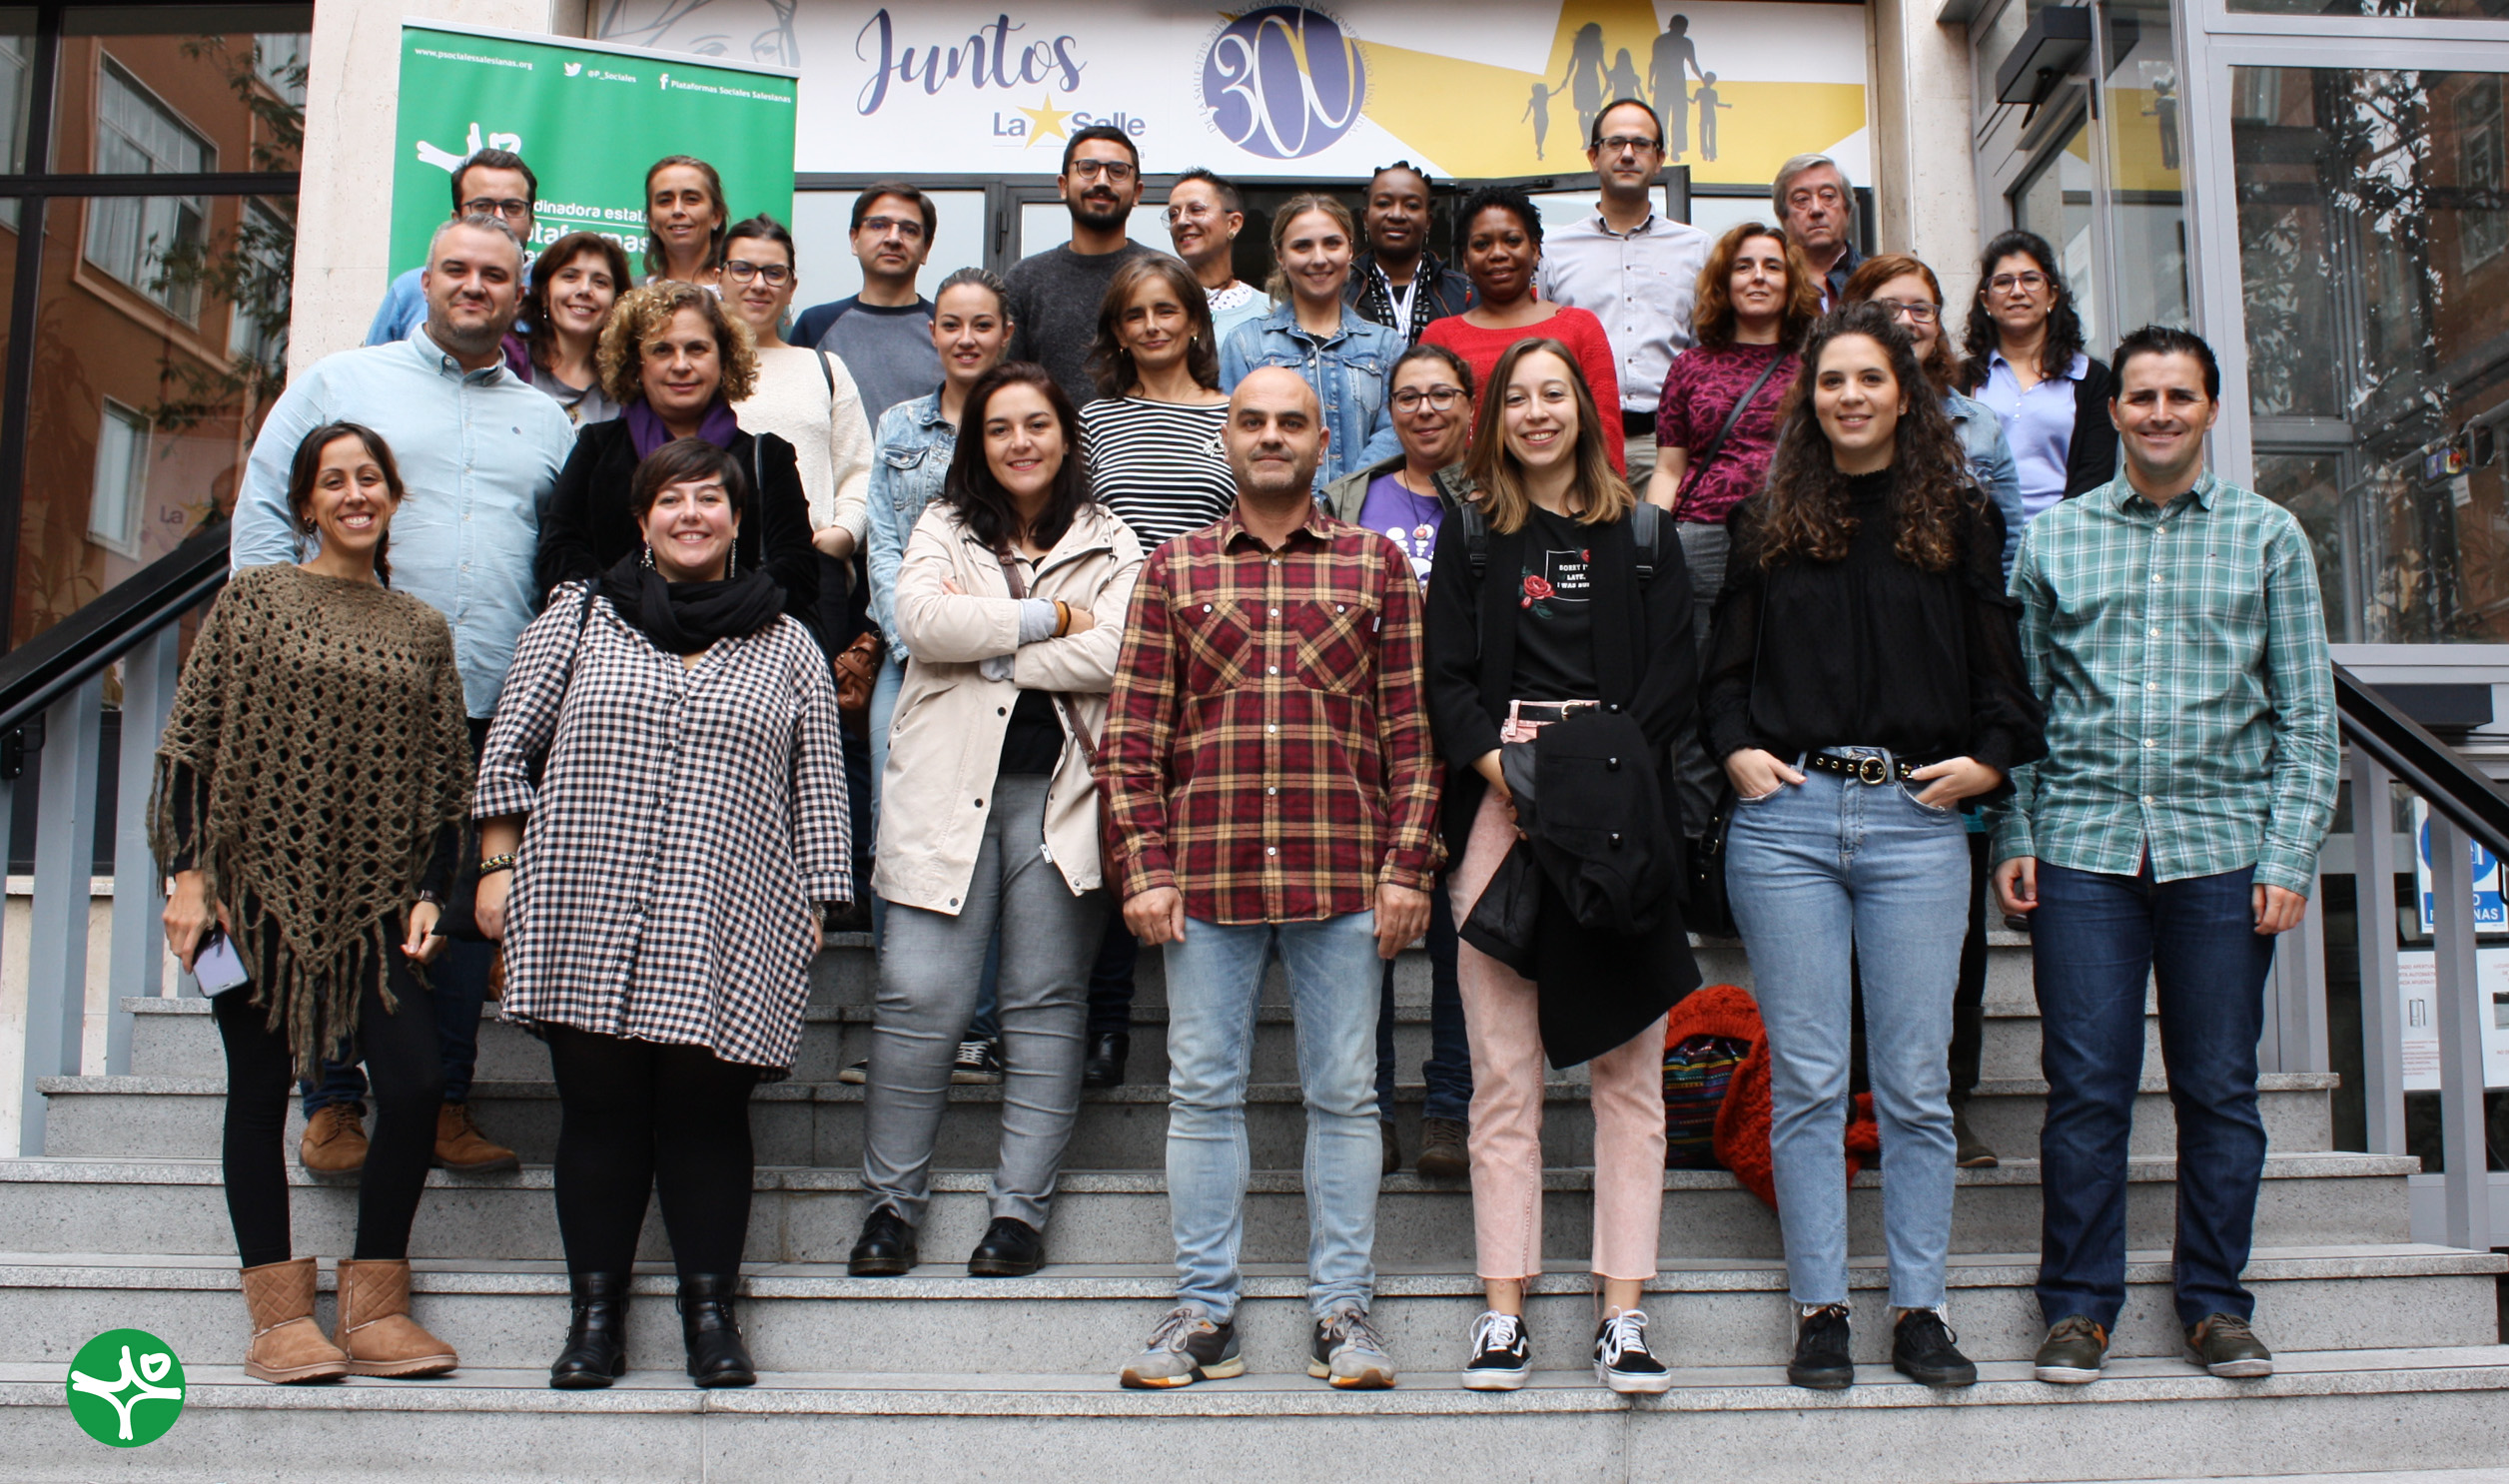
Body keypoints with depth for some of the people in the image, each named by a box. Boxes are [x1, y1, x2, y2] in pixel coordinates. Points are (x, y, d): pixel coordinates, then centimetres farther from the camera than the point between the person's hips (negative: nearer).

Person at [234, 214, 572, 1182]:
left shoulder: (545, 422, 16)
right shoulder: (340, 383, 8)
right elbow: (262, 510, 5)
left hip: (491, 710, 2)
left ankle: (445, 1102, 17)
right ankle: (333, 1103, 14)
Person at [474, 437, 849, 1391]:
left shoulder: (785, 647, 12)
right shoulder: (577, 617, 11)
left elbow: (819, 787, 12)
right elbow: (510, 750, 11)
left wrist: (812, 905, 6)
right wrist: (501, 865, 4)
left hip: (727, 929, 0)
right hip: (587, 918, 1)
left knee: (707, 1112, 0)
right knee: (599, 1110, 3)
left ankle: (711, 1312, 12)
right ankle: (595, 1315, 14)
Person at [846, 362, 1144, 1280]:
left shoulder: (1110, 545, 11)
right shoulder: (942, 530, 14)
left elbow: (1112, 654, -8)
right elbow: (920, 618, -7)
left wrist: (984, 641, -7)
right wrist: (1049, 618, -7)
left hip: (1059, 793, 0)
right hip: (948, 788, 0)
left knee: (1046, 1004, 3)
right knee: (919, 1000, -4)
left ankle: (1021, 1208, 12)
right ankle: (891, 1202, 10)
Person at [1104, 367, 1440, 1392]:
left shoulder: (1376, 564, 8)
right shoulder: (1174, 568, 9)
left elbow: (1411, 727, 5)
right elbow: (1131, 732, 6)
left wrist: (1408, 865, -3)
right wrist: (1143, 868, -3)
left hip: (1343, 875, 0)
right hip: (1206, 876, 1)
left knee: (1343, 1094, 6)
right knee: (1203, 1092, 6)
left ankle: (1343, 1311, 16)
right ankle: (1204, 1312, 17)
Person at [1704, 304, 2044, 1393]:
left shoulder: (1959, 520, 10)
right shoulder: (1768, 523, 12)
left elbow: (2002, 662, 11)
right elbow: (1723, 663, 14)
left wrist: (1990, 760, -3)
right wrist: (1736, 751, -2)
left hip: (1917, 818, 0)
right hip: (1787, 814, 0)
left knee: (1916, 1081, 3)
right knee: (1807, 1080, 2)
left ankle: (1920, 1311, 13)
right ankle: (1818, 1311, 10)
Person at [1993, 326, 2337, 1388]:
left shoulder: (2268, 536, 8)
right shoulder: (2055, 537, 10)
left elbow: (2307, 716, 6)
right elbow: (2021, 702, 10)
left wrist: (2289, 855, -3)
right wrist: (2013, 837, 2)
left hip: (2221, 845, 0)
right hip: (2084, 843, 0)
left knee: (2219, 1087, 5)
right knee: (2086, 1086, 0)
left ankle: (2214, 1301, 19)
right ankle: (2079, 1303, 11)